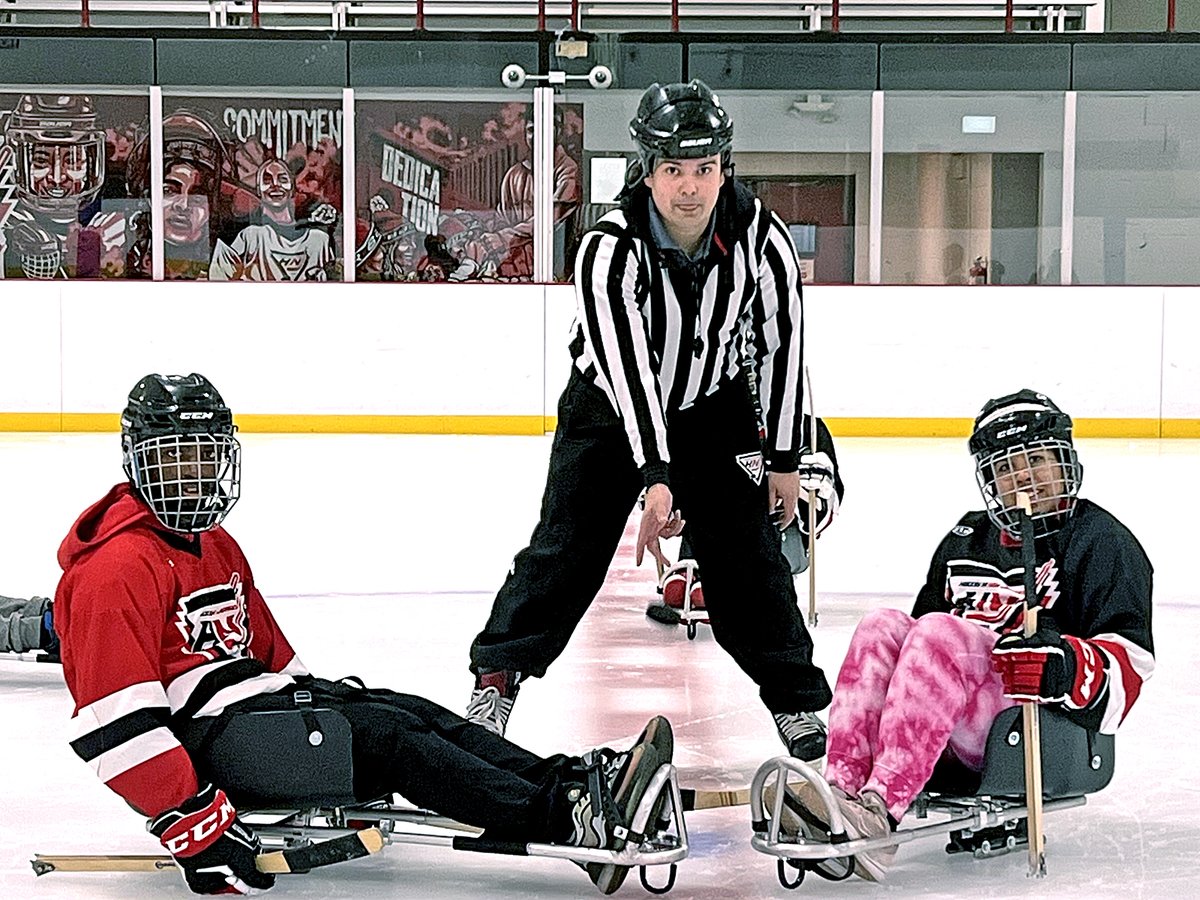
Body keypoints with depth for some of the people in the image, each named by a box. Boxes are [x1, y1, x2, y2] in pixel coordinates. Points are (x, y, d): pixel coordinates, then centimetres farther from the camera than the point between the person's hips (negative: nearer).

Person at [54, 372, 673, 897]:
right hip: (200, 741, -10)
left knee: (418, 716, -9)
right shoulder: (118, 567, -14)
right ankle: (565, 822, -33)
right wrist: (187, 819, -27)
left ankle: (574, 782, -25)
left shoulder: (217, 548, 20)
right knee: (389, 736, -23)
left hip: (253, 701, 10)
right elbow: (114, 719, -22)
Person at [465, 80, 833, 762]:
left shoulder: (760, 236, -20)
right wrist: (656, 477, -49)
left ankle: (800, 700, 7)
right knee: (567, 547, -5)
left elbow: (782, 345, -9)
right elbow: (626, 366, -39)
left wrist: (784, 459, -6)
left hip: (714, 407, 2)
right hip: (612, 406, -2)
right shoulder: (609, 251, -30)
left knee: (747, 548, -4)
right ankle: (498, 677, 10)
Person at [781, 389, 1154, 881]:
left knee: (941, 632, -29)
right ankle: (843, 790, -36)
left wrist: (1065, 666, -27)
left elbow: (1131, 662, -6)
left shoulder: (1100, 540, 4)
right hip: (956, 734, 6)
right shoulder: (966, 541, 23)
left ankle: (882, 808, -46)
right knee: (882, 627, -17)